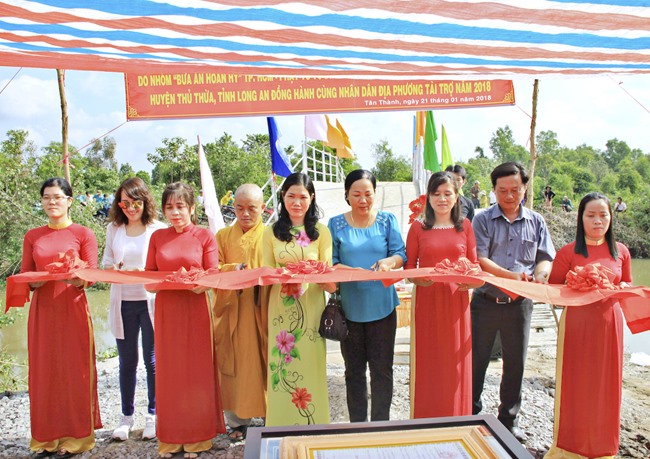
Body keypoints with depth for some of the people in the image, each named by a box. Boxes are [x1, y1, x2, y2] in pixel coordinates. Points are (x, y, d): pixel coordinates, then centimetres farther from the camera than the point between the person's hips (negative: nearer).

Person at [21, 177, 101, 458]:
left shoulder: (83, 234, 1)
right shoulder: (32, 237, 11)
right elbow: (24, 276, 7)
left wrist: (73, 276, -25)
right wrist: (37, 280, -14)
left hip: (72, 308, -3)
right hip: (42, 309, 3)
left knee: (73, 369, 1)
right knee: (44, 370, 5)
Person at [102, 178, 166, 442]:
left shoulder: (159, 229, -3)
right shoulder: (113, 229, 8)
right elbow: (105, 264, 11)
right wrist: (113, 270, -10)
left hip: (151, 301, -3)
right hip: (123, 302, 3)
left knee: (152, 360, 4)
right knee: (127, 361, 12)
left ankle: (153, 415, 19)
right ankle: (126, 415, 25)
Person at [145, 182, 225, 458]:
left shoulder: (205, 236, -2)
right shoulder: (158, 237, 7)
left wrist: (199, 283, -25)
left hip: (195, 310, -2)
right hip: (166, 310, 3)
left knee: (196, 371, 4)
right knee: (168, 372, 8)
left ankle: (197, 437, 18)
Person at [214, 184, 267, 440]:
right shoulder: (223, 235, 13)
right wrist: (233, 269, -15)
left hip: (260, 309, -2)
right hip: (231, 309, 2)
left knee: (261, 364, -1)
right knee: (232, 364, 3)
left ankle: (270, 417, 10)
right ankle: (237, 421, 14)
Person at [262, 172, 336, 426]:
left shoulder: (321, 231, 3)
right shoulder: (271, 233, 6)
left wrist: (329, 281, -22)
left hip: (311, 308, -1)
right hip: (281, 308, 1)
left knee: (310, 366, 3)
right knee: (283, 368, 3)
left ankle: (312, 423, 18)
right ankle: (283, 425, 18)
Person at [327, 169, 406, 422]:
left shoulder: (387, 220, 3)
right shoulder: (336, 224, 3)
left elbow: (401, 254, -1)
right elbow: (330, 263, -1)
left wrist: (390, 261, -23)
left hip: (382, 305, 0)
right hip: (349, 307, 0)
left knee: (382, 368, 6)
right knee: (354, 370, 11)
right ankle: (357, 424, 26)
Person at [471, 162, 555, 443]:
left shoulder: (536, 222, 6)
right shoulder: (483, 220, -3)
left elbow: (545, 259, 3)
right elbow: (480, 260, -12)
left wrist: (538, 277, -19)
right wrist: (511, 275, -26)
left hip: (520, 304, 2)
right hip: (486, 301, -2)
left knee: (515, 364, 12)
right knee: (476, 361, 7)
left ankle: (509, 421, 28)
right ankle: (471, 415, 25)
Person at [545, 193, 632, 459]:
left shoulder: (620, 251, 5)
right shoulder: (569, 252, -4)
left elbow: (628, 284, 17)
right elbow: (552, 289, 0)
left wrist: (621, 288, -5)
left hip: (609, 322, 3)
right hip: (577, 323, -3)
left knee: (606, 384, 11)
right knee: (576, 385, 4)